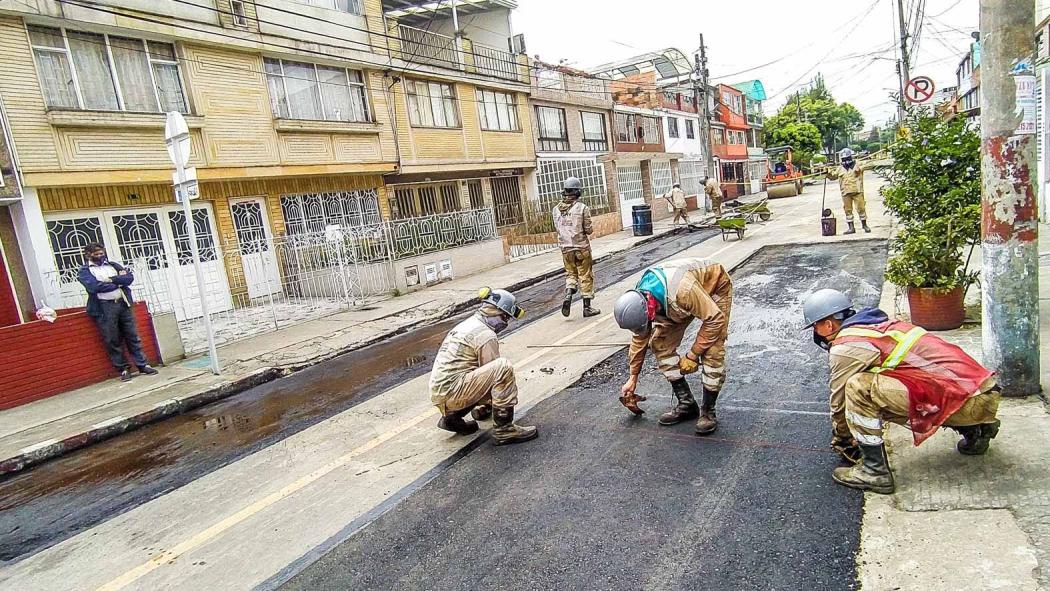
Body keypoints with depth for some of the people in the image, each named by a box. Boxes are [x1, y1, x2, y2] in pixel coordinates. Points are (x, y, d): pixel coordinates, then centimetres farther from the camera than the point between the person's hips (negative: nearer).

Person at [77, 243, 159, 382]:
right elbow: (94, 286, -14)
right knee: (112, 340, 1)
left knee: (132, 335, 5)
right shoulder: (84, 271, 4)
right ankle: (123, 369, 9)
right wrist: (120, 282, -6)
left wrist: (112, 279, -11)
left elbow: (130, 278, 3)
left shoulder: (113, 265, 16)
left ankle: (142, 365, 10)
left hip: (123, 303, 3)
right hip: (104, 307, -3)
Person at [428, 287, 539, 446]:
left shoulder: (466, 324, 19)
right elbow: (496, 372, -6)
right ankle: (503, 429, -15)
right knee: (503, 366, -19)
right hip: (451, 391, -10)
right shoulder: (486, 336, -11)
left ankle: (452, 417, 18)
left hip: (439, 393, 10)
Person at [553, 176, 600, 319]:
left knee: (570, 274, 20)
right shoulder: (582, 208, -13)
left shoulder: (557, 209, -1)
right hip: (581, 247, -3)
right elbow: (589, 230, -11)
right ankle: (587, 307, 13)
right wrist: (590, 228, 10)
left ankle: (568, 294, -4)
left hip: (565, 248, 4)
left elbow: (558, 228, 3)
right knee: (585, 276, 8)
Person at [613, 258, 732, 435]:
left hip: (715, 287, -6)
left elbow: (715, 319, -34)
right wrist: (633, 378, 3)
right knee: (660, 344, -6)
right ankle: (686, 404, 4)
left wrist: (692, 355, -27)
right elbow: (640, 338, -4)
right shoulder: (640, 299, -21)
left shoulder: (682, 290, -45)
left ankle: (708, 411, -5)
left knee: (712, 350, -21)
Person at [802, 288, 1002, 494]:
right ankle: (973, 430, 23)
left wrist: (841, 437, 23)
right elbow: (880, 382, 31)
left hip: (962, 401, -9)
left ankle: (875, 471, -7)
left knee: (858, 387, -15)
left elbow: (839, 399, 3)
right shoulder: (878, 326, 19)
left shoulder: (846, 346, -9)